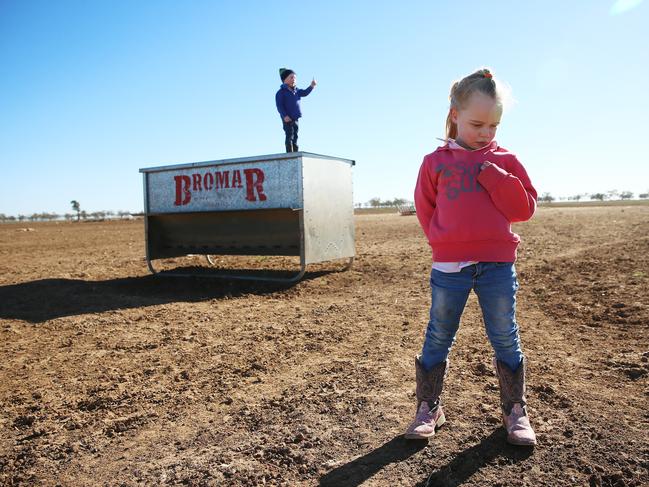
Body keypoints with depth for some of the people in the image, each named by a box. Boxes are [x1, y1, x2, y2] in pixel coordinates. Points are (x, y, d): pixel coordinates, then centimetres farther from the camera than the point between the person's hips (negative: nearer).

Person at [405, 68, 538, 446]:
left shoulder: (504, 160, 7)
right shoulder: (437, 161, 5)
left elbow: (525, 207, 1)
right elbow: (426, 209, 8)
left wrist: (494, 177, -11)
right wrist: (445, 239, -3)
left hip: (498, 264, 1)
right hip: (449, 266, 0)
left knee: (506, 339, 9)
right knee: (438, 339, 7)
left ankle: (515, 409, 26)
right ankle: (428, 407, 21)